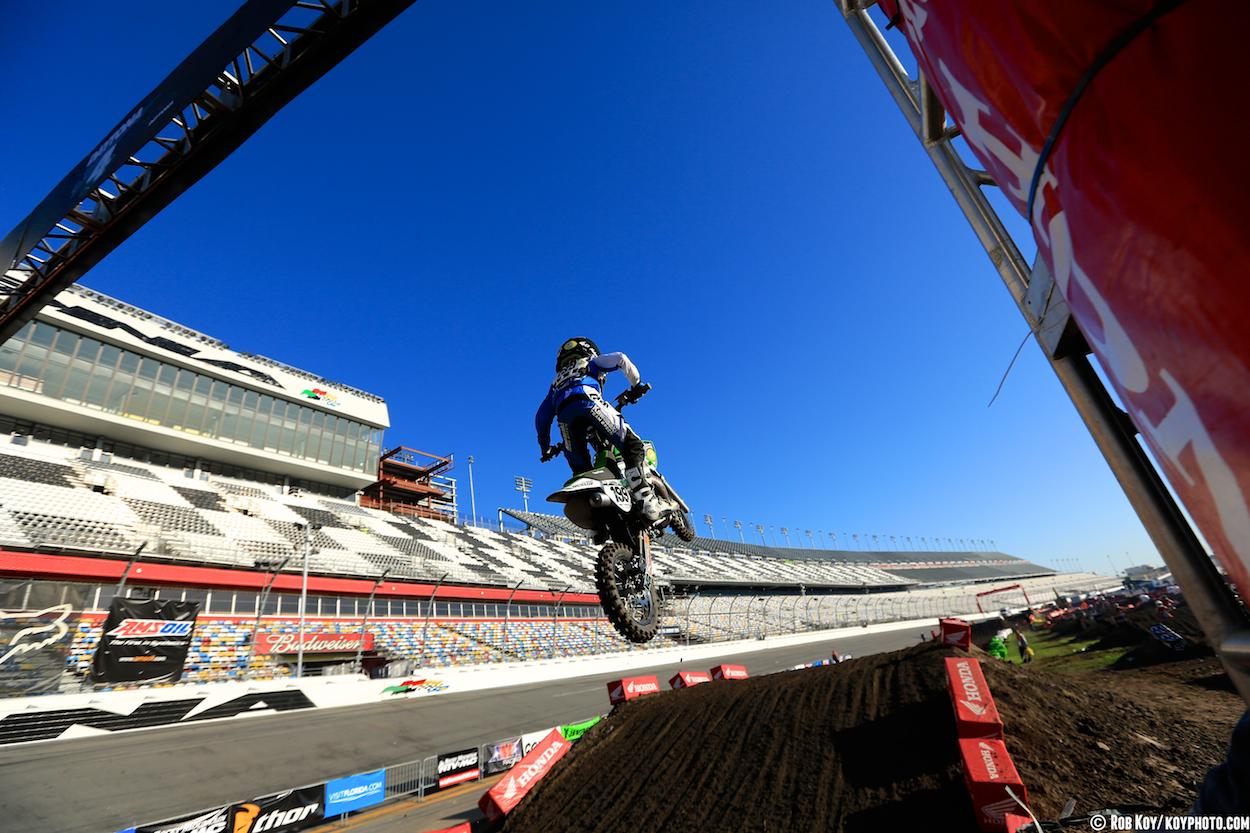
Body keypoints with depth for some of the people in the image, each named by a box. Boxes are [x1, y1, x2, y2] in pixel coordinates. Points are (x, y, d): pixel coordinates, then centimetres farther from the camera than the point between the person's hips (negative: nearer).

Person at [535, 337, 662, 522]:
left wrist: (546, 448, 45)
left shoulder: (556, 382, 45)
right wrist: (636, 384, 24)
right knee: (633, 448, -5)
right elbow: (620, 359, 16)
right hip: (589, 402, -4)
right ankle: (647, 504, -20)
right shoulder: (591, 363, 34)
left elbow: (541, 417, 40)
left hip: (564, 415, 4)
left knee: (581, 472, 12)